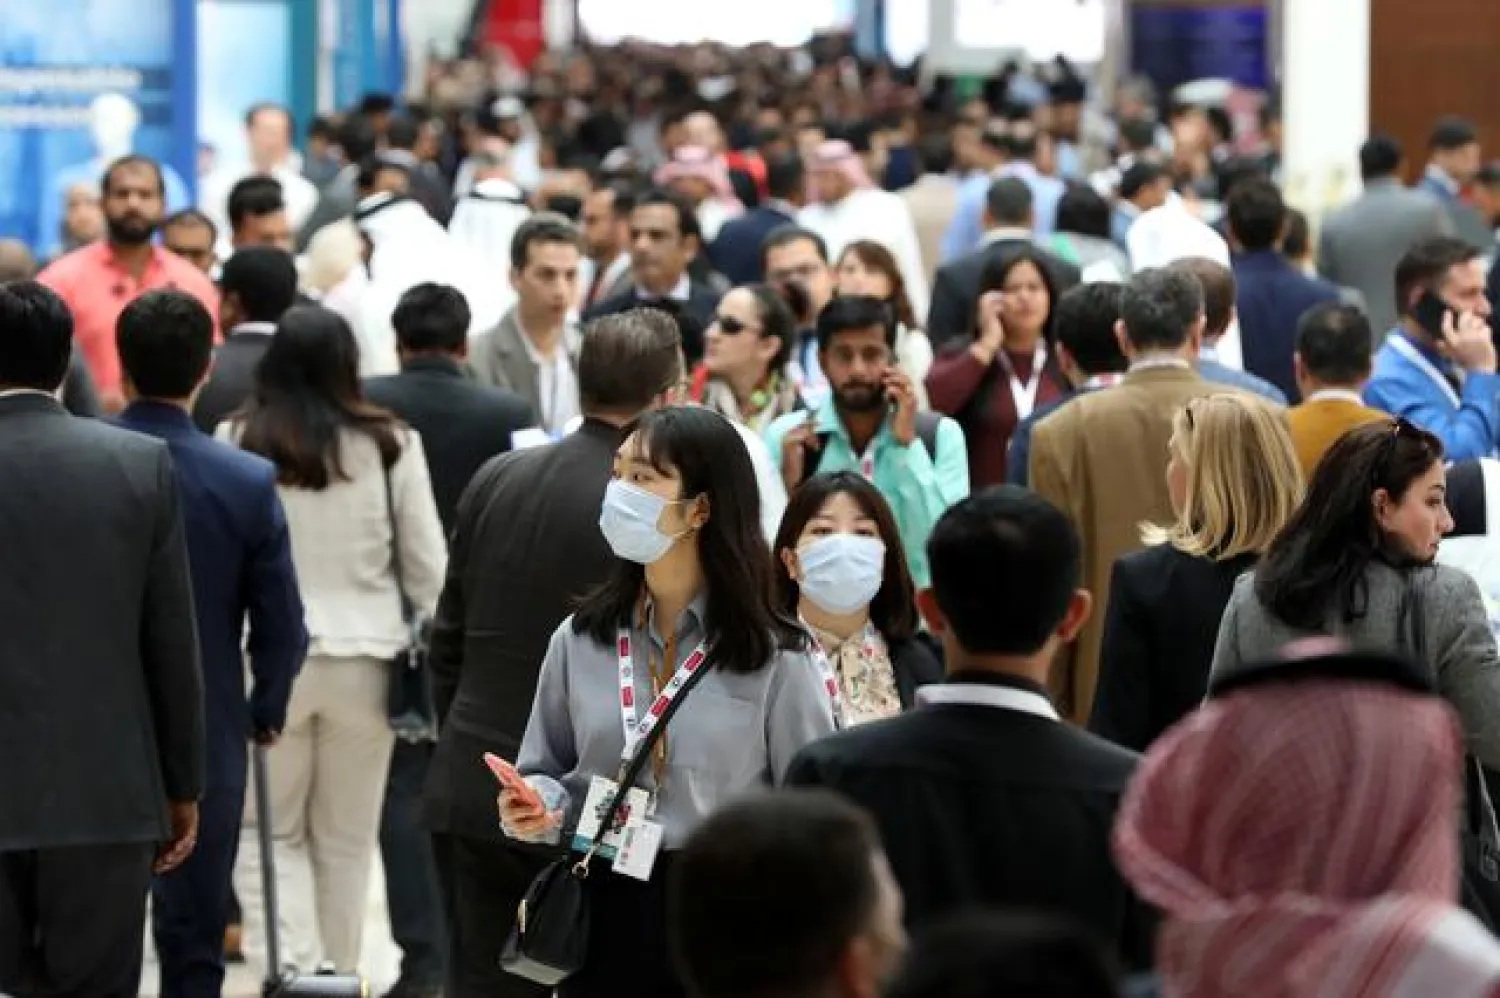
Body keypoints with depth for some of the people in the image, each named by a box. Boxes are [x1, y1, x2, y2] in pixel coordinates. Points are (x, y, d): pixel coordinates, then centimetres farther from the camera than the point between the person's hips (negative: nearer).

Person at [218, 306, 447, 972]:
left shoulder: (237, 441, -7)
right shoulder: (390, 444, -4)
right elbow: (427, 564, 2)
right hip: (363, 659, 1)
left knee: (279, 831, 11)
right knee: (346, 837, 15)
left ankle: (296, 965, -9)